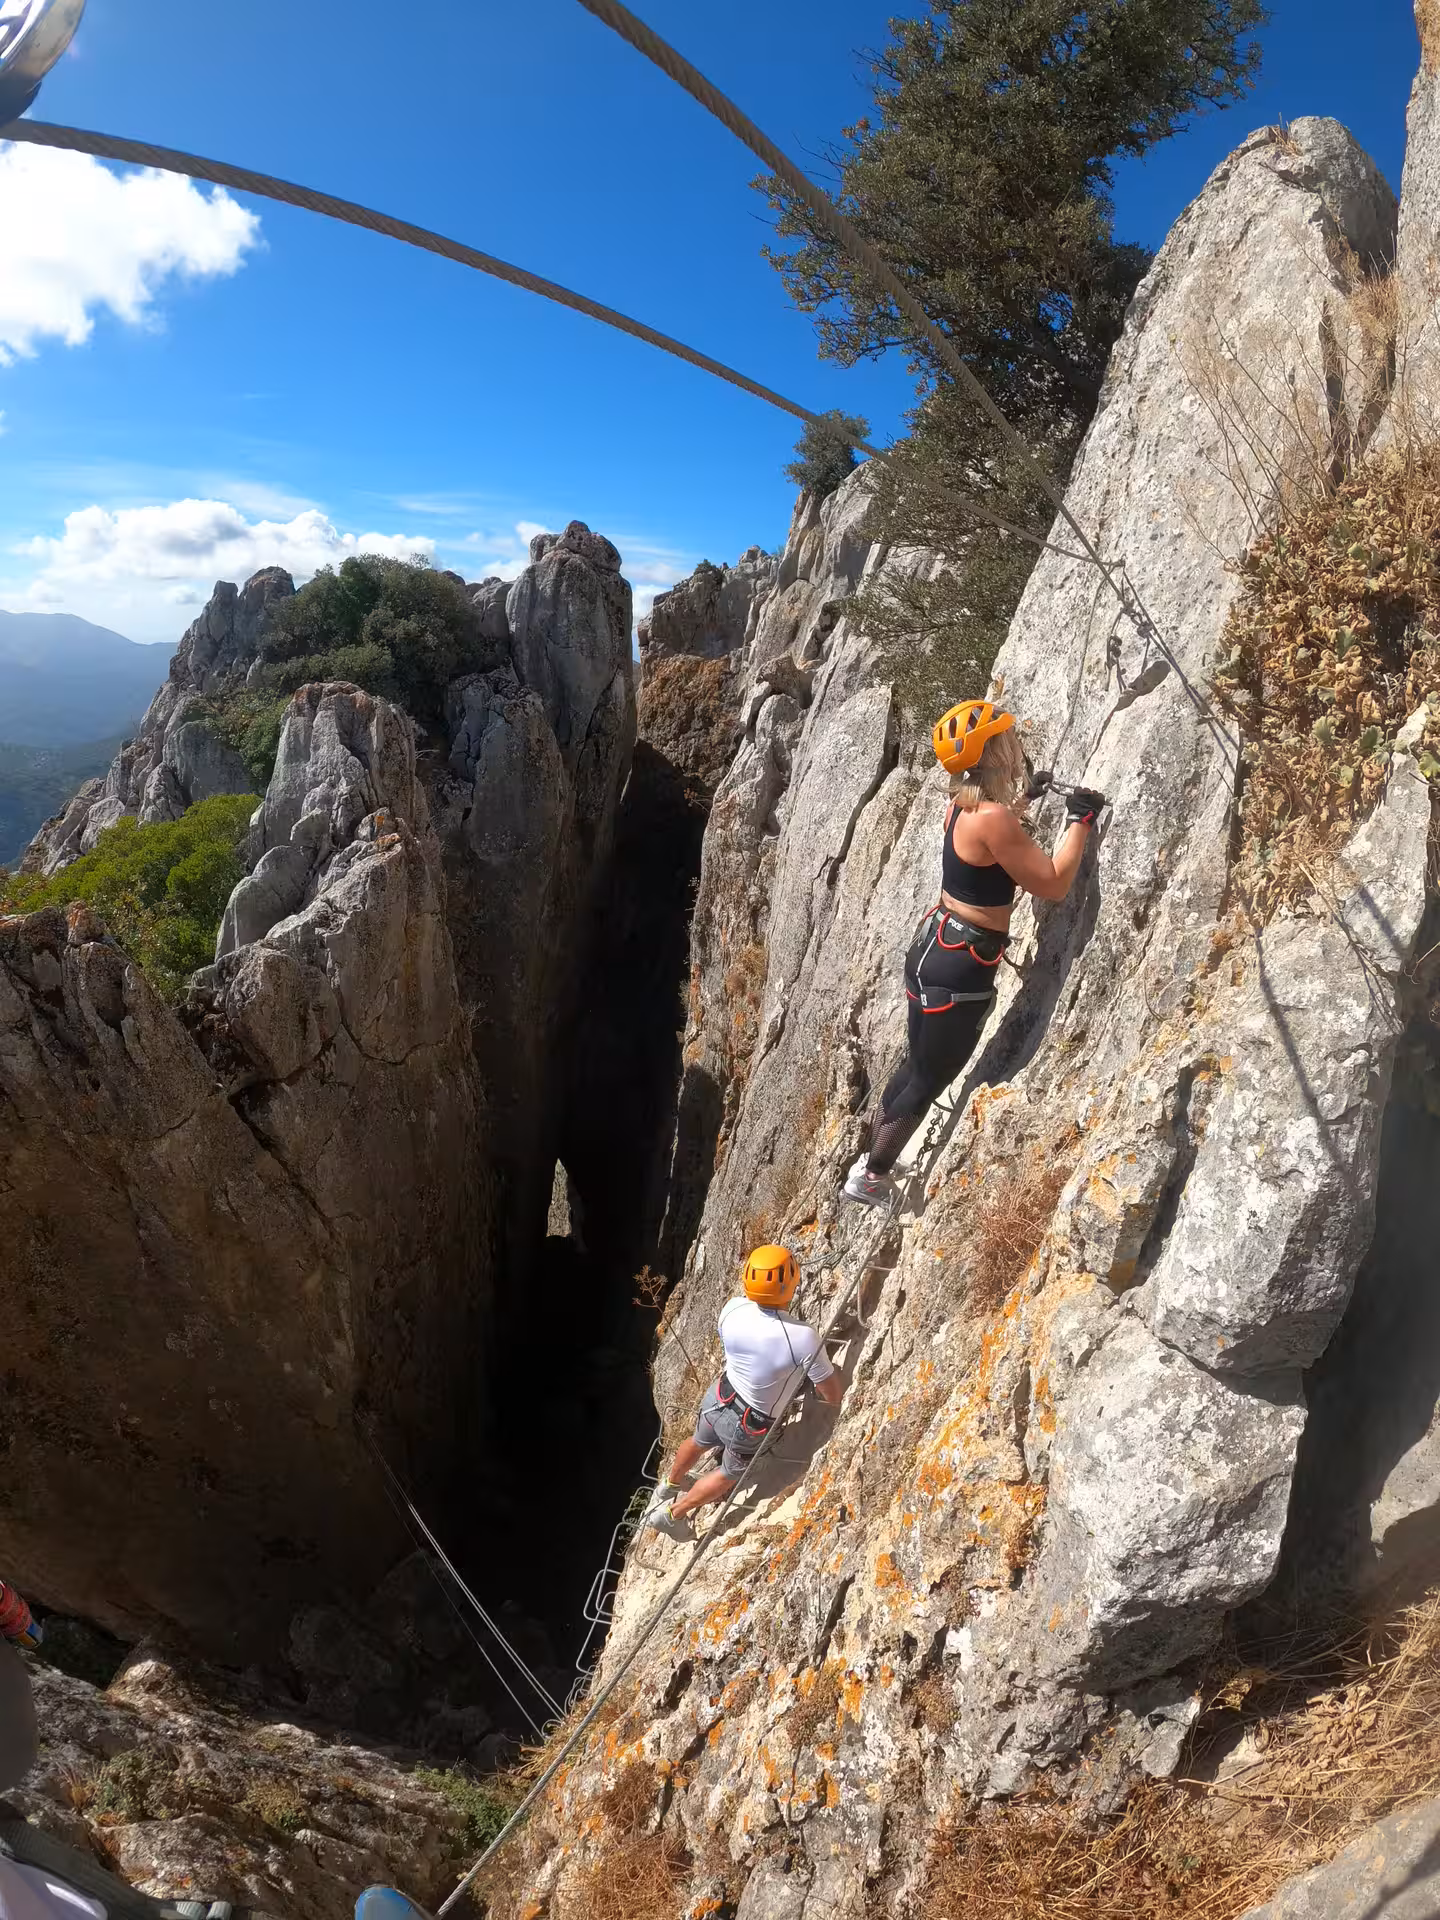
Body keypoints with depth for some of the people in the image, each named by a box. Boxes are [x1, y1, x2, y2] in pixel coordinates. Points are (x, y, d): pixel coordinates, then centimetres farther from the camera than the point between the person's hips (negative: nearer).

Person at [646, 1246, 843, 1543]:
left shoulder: (732, 1309, -24)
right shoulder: (804, 1339, -37)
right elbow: (833, 1396, -21)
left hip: (719, 1400, 4)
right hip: (750, 1428, -4)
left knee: (698, 1444, 35)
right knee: (729, 1474, 28)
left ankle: (668, 1487, 63)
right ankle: (673, 1514, 43)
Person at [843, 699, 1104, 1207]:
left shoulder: (964, 804, 5)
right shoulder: (992, 818, -24)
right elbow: (1053, 884, -20)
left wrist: (1023, 794, 26)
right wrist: (1080, 820, -11)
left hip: (937, 948, 10)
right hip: (957, 966, -10)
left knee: (919, 1066, 25)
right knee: (929, 1080, 7)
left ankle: (873, 1158, 41)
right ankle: (870, 1175, 22)